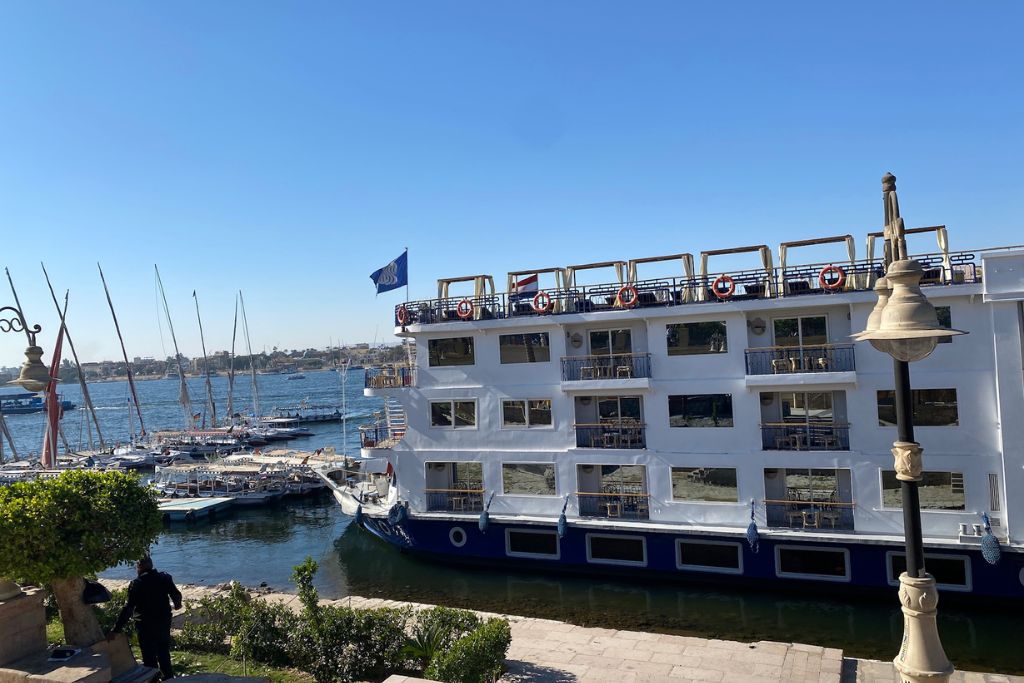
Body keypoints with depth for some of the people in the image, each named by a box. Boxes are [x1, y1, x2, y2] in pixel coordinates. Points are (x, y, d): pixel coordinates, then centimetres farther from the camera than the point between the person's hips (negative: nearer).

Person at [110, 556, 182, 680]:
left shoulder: (136, 584, -15)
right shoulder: (165, 578, -5)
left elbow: (128, 609, -19)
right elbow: (177, 595, 0)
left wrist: (116, 630, -17)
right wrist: (177, 604, 22)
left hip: (145, 626, -4)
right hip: (164, 622, 4)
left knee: (149, 657, 9)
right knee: (164, 653, 20)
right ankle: (168, 678, 28)